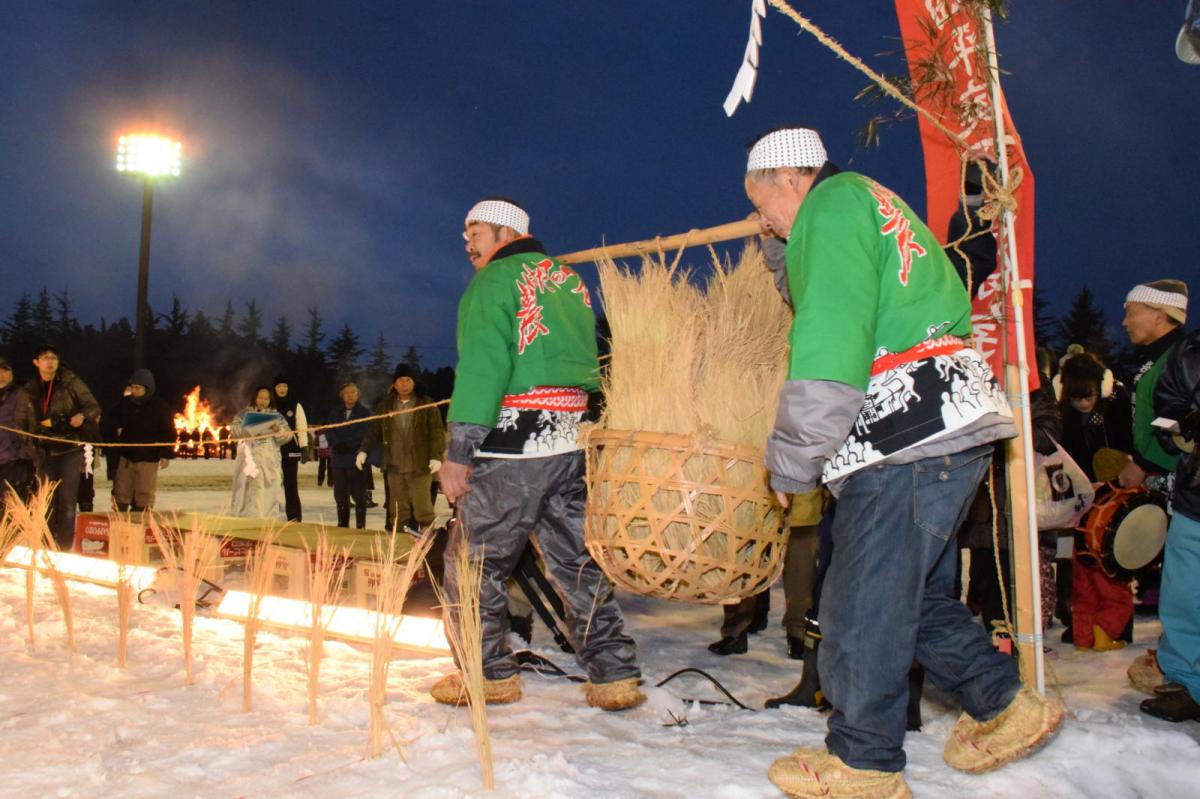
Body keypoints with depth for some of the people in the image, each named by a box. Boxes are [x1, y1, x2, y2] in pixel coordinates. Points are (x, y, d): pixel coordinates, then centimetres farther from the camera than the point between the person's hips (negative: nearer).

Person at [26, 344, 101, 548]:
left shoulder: (70, 382, -3)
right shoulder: (31, 388, 8)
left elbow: (94, 407, -3)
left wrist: (83, 415, -24)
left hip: (70, 448, -4)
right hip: (46, 450, 4)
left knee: (66, 500, -6)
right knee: (47, 500, 8)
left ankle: (65, 547, -2)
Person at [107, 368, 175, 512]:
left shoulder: (160, 406, -7)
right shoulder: (125, 403, 5)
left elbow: (168, 432, -7)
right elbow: (110, 418, 25)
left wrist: (166, 455, -13)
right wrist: (117, 427, 5)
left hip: (148, 458, -5)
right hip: (126, 456, 5)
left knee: (144, 497, -3)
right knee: (120, 495, 12)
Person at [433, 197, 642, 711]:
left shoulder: (494, 281, -2)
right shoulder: (570, 280, 20)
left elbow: (481, 368, -13)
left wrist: (459, 451, -13)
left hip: (514, 443, -7)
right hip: (575, 444, 7)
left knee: (472, 562, 6)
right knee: (577, 559, 11)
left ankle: (489, 674, 11)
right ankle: (615, 675, 11)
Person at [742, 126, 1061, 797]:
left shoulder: (832, 205, -6)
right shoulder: (878, 205, 26)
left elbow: (828, 350, -17)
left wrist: (792, 462, -12)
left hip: (910, 437, -10)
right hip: (952, 428, 10)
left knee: (863, 603, -2)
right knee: (913, 592, 18)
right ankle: (1007, 705, 24)